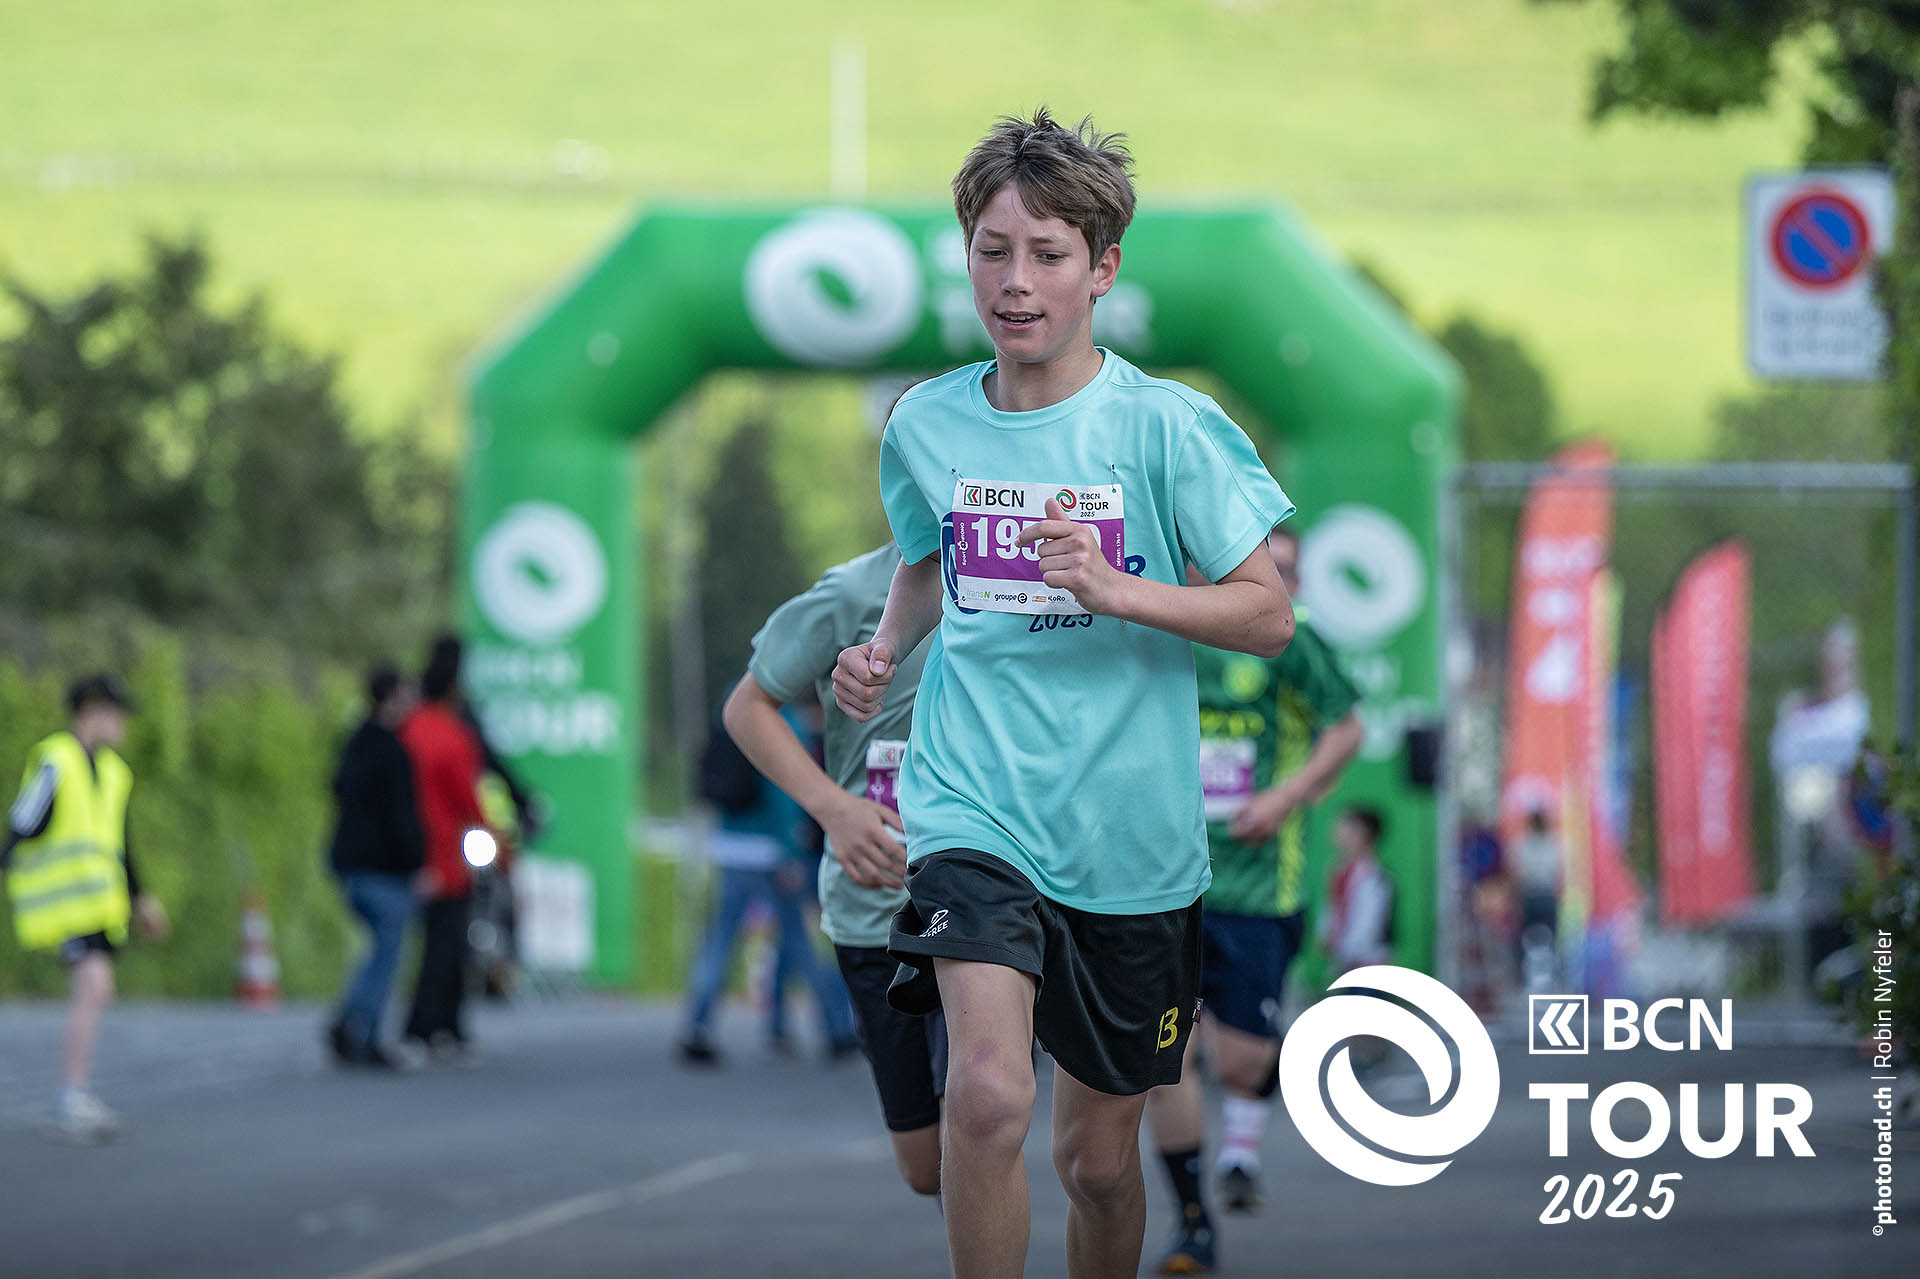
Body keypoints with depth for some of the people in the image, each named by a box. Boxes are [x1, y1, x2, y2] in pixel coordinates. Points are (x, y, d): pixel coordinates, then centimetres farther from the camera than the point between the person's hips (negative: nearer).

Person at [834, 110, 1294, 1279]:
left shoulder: (1167, 426, -6)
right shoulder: (926, 423, 5)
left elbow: (1269, 613, -5)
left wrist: (1115, 588, -19)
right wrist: (885, 651, 5)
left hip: (1129, 840, 0)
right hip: (972, 812, 0)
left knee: (1101, 1154, 10)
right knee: (990, 1092, -25)